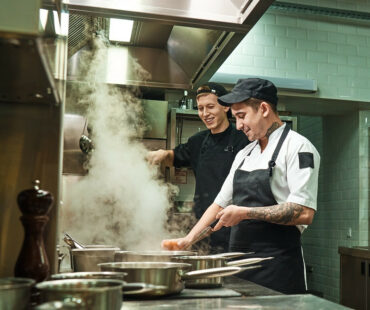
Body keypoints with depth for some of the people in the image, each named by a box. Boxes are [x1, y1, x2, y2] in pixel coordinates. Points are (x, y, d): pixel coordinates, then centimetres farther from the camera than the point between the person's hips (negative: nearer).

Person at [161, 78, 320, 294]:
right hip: (240, 264, 7)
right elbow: (221, 203, 20)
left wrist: (245, 212, -17)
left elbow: (304, 213, -20)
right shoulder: (244, 154, 15)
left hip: (278, 269, -7)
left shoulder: (297, 147, -9)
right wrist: (189, 239, 14)